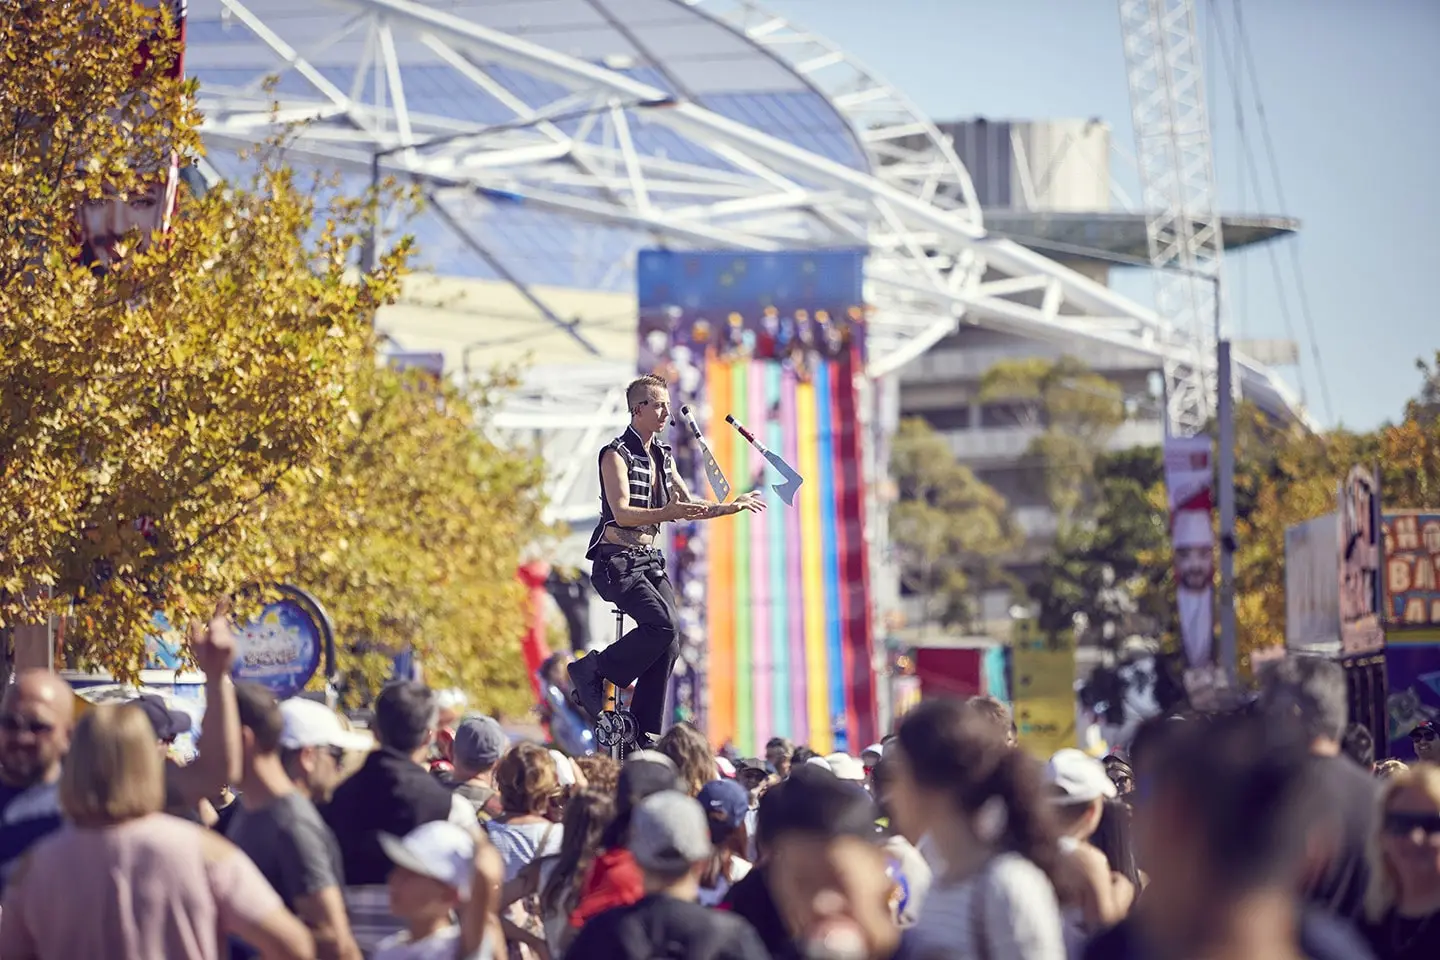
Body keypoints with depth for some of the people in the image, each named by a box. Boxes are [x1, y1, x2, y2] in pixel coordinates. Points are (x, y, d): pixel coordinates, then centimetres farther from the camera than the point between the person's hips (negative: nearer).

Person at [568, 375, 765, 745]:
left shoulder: (662, 456, 14)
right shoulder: (616, 455, -11)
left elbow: (690, 506, 21)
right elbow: (621, 513, -22)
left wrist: (732, 507, 9)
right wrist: (668, 513, -34)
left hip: (649, 559, 8)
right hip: (616, 560, -8)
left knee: (669, 642, -5)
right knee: (661, 625, -26)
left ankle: (645, 735, 0)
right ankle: (592, 673, -8)